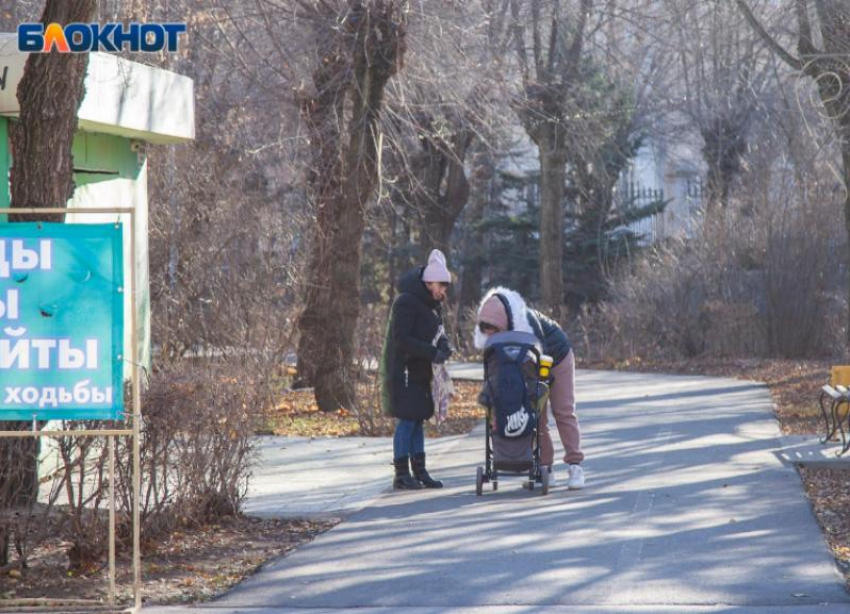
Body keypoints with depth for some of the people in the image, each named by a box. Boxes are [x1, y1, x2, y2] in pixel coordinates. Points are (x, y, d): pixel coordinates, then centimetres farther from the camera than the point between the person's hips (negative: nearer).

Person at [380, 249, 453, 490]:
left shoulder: (431, 305, 14)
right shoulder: (406, 303, -15)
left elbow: (438, 333, 18)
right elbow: (401, 339, -21)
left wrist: (444, 348, -6)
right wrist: (432, 353, -23)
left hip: (420, 372, 9)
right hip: (402, 371, -9)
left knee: (418, 421, 11)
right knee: (407, 420, -9)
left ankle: (419, 472, 15)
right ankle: (401, 474, -5)